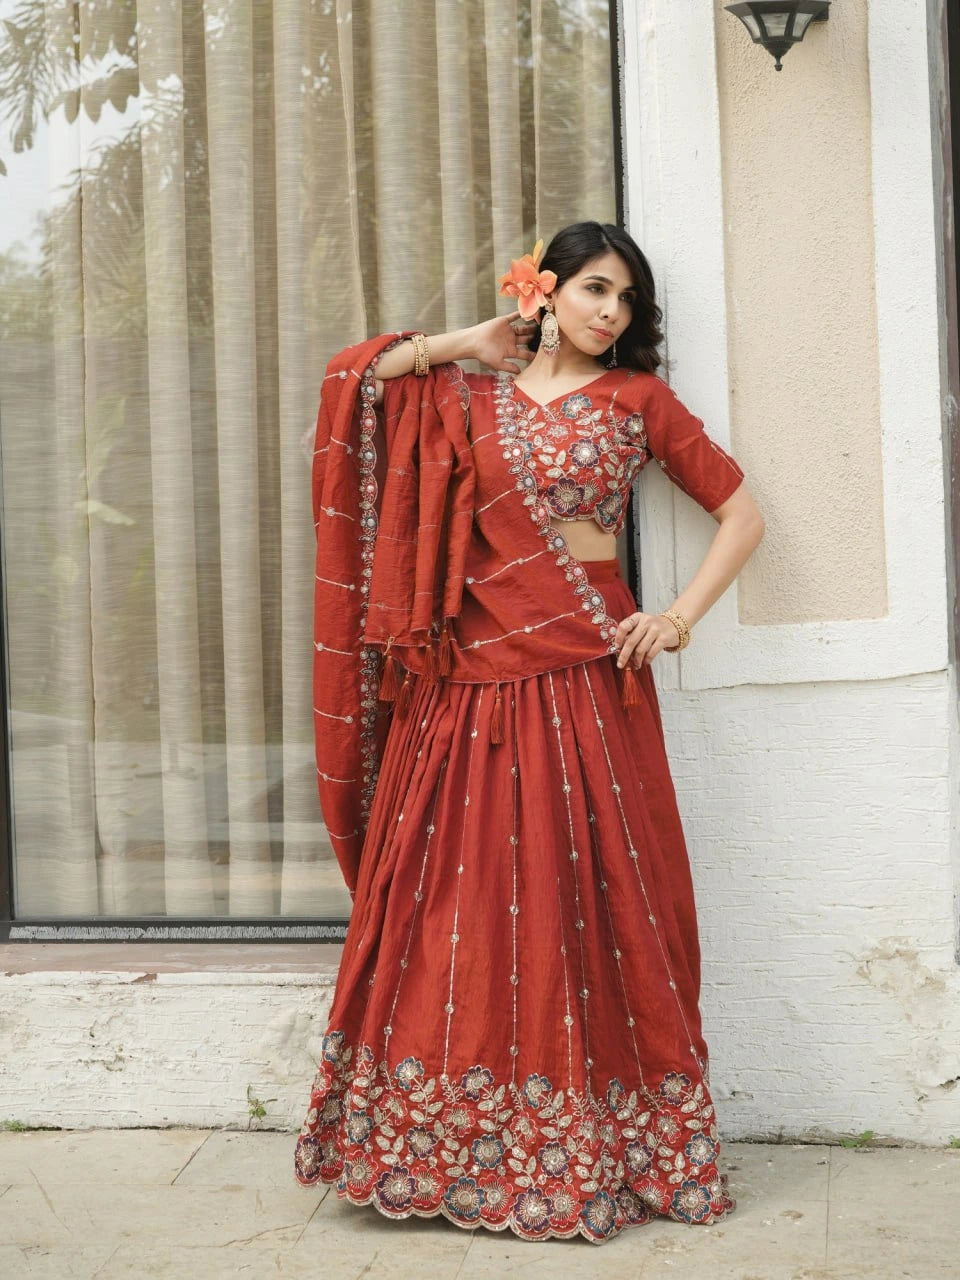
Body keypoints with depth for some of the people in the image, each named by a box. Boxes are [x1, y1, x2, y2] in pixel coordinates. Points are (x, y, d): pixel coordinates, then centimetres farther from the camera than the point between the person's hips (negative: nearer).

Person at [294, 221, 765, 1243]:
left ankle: (600, 1150, 8)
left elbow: (740, 512, 8)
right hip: (476, 671, 2)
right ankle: (460, 1153, 11)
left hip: (587, 669, -2)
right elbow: (357, 373, 9)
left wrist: (681, 615, -3)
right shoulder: (470, 399, 14)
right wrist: (469, 345, 8)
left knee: (589, 893, -2)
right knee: (458, 892, 0)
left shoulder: (637, 400, 8)